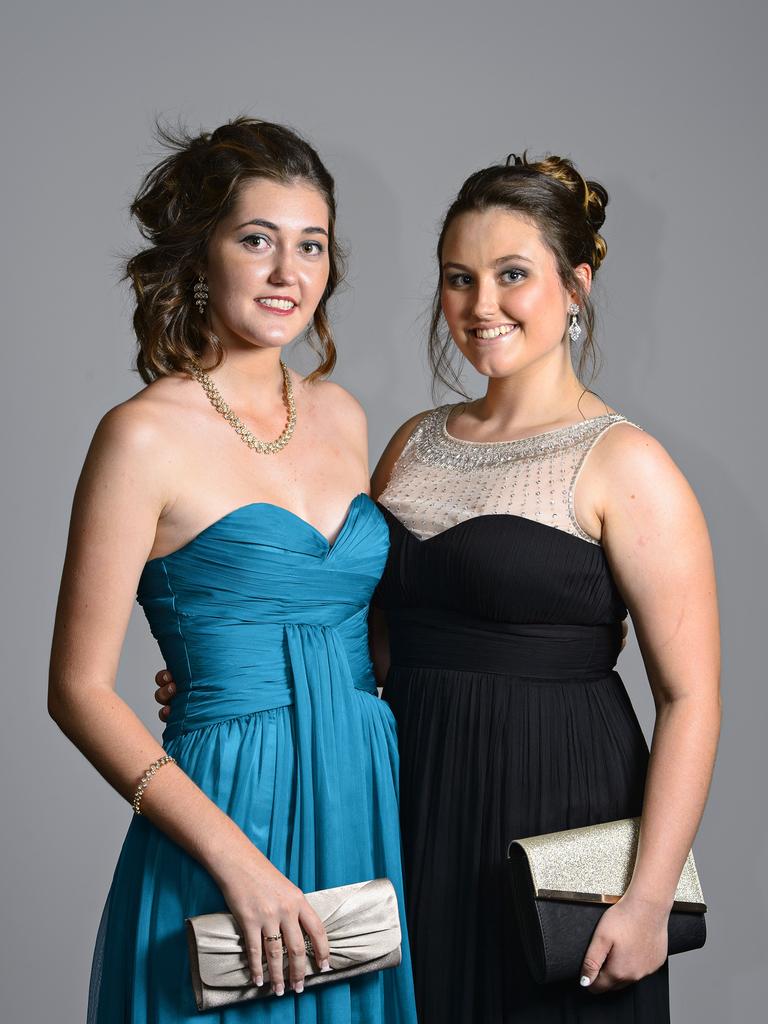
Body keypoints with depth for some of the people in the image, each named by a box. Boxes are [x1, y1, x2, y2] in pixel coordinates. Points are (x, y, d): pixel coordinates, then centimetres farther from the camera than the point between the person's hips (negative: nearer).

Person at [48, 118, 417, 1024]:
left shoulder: (338, 415, 8)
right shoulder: (148, 436, -11)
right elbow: (80, 690, -11)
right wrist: (236, 858, -18)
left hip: (366, 809, 6)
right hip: (230, 807, -6)